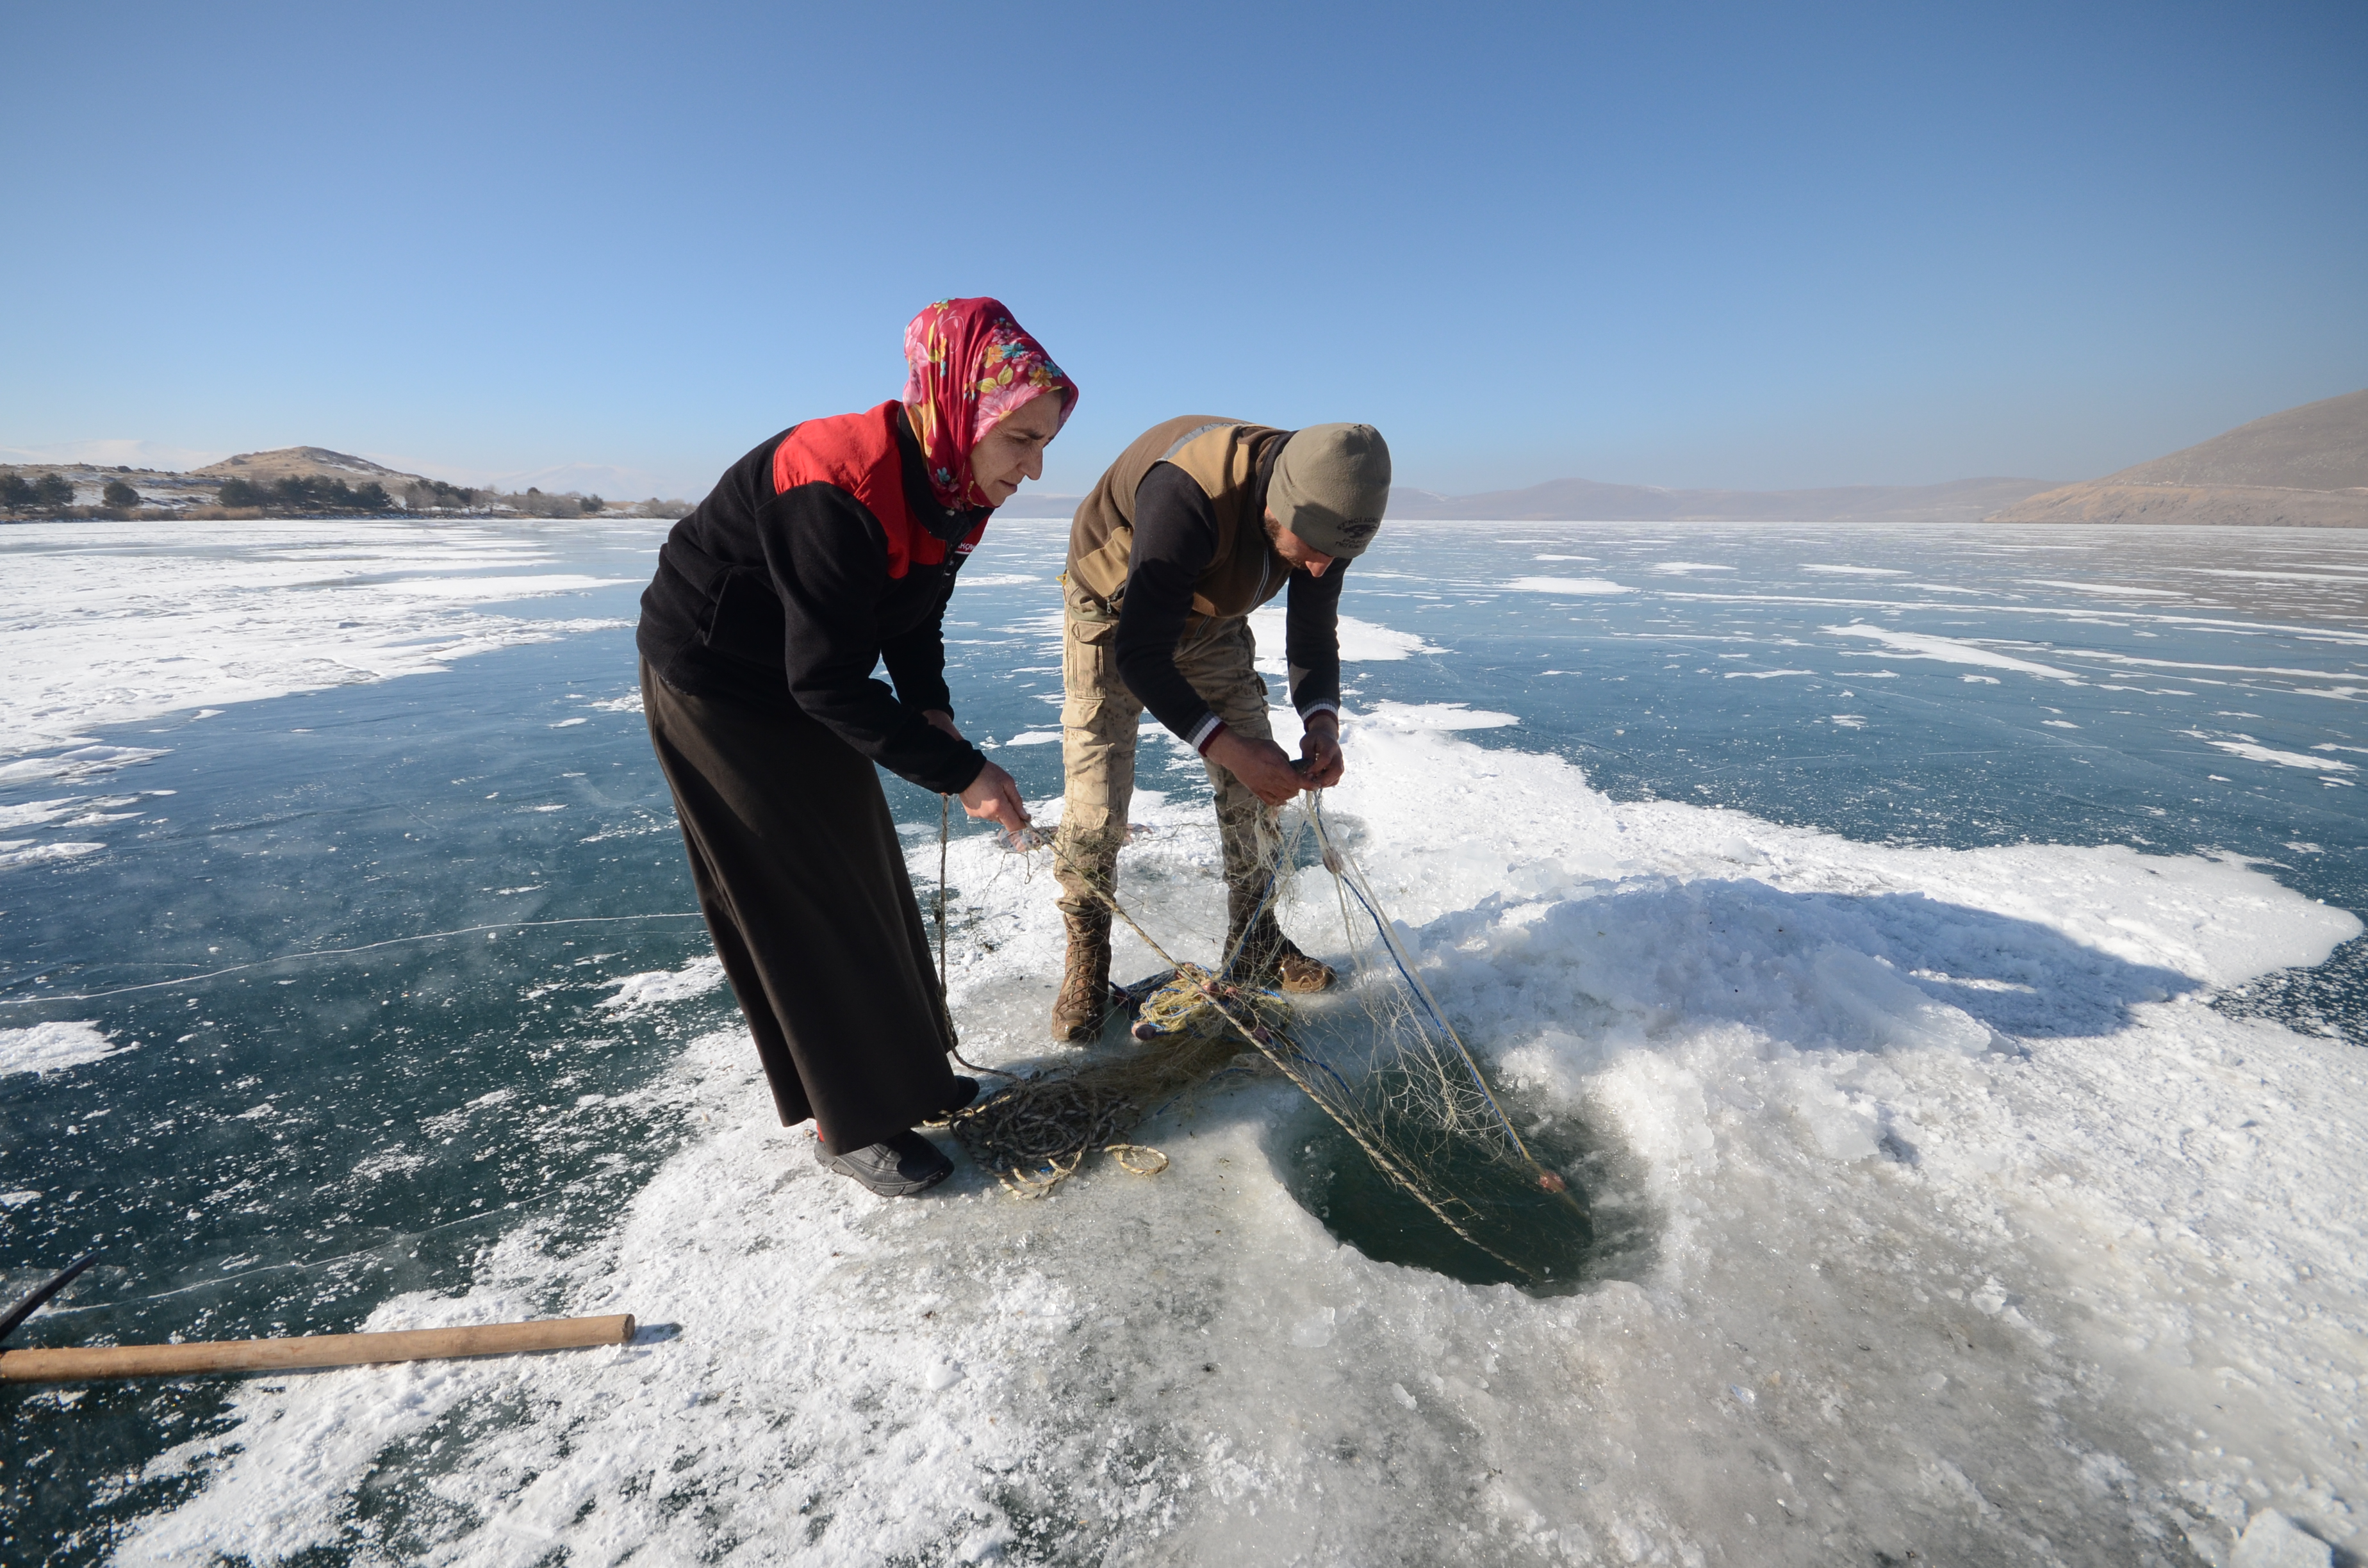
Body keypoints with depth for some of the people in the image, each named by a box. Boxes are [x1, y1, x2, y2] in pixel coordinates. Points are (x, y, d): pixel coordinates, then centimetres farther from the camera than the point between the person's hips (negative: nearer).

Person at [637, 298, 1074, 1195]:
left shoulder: (953, 491, -8)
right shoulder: (836, 493, -35)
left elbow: (915, 616, 4)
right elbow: (830, 682, -33)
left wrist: (931, 709, -12)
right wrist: (959, 772, -31)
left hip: (803, 680, 9)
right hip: (715, 684, -8)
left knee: (867, 877, 14)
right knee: (805, 901, -3)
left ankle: (905, 1073, 31)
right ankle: (850, 1126, 14)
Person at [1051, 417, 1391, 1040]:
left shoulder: (1323, 509, -20)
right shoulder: (1187, 496, -41)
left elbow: (1314, 635, -8)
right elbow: (1139, 654, -40)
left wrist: (1321, 719, -27)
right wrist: (1226, 746, -46)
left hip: (1211, 622, 6)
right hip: (1116, 616, -5)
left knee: (1257, 786, -1)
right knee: (1096, 804, -11)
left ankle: (1256, 943, 16)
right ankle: (1085, 961, 10)